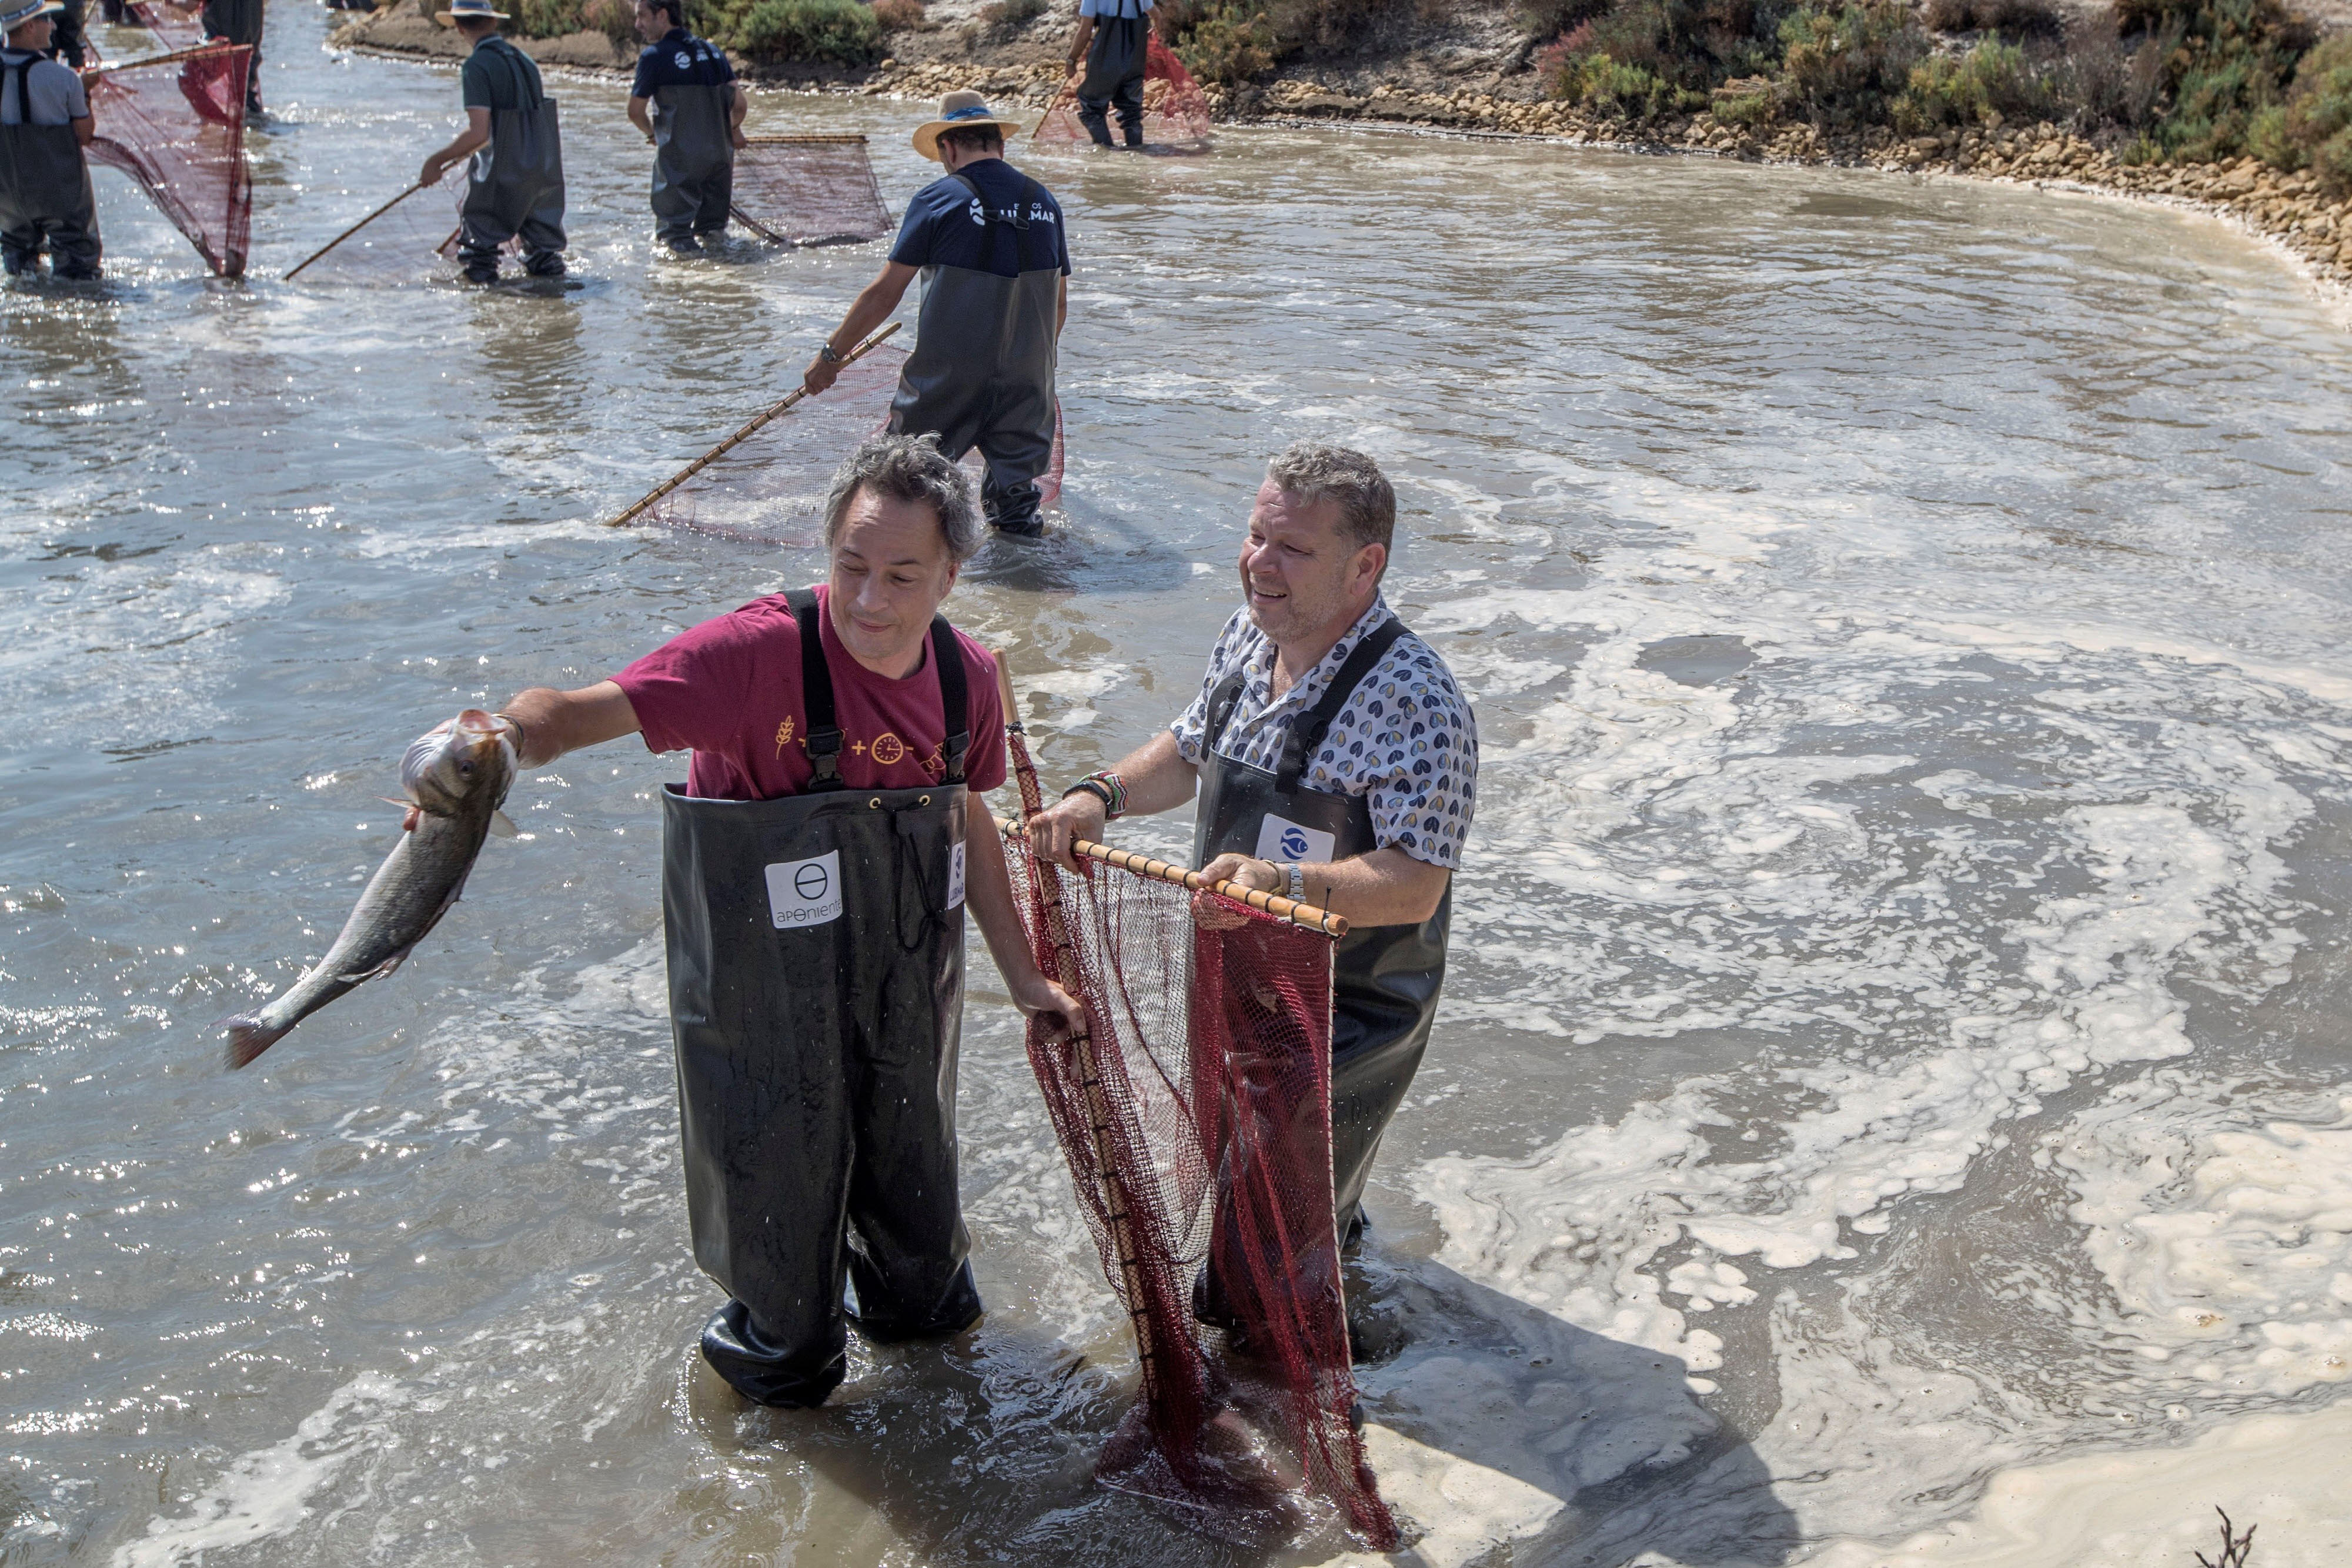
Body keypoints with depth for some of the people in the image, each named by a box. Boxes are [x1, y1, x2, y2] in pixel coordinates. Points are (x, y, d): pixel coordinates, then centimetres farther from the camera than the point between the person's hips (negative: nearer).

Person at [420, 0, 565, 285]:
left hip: (503, 179, -7)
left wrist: (438, 160, -7)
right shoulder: (523, 59, 9)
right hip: (546, 173, 7)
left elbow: (479, 133, -20)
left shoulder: (477, 66, -13)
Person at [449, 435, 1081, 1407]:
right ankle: (784, 1348, 43)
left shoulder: (966, 676, -7)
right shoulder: (763, 653, -27)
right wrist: (500, 737, -56)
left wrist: (1021, 973, 15)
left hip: (907, 974, 5)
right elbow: (587, 711, -34)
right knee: (779, 1161, 13)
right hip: (768, 979, -5)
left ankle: (917, 1298, 56)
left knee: (909, 1142, 25)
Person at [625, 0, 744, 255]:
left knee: (673, 232, 2)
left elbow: (636, 112, -3)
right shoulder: (713, 51, 10)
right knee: (713, 230, 18)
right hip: (720, 155, 6)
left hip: (679, 159, -6)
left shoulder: (654, 56, -7)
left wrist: (652, 133, 19)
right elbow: (741, 105, 6)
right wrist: (733, 130, 27)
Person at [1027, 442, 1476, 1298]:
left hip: (1344, 1022, -8)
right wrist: (1102, 795, -4)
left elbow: (1415, 885, -32)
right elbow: (1190, 751, 13)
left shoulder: (1415, 702, -28)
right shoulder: (1246, 637, -4)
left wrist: (1282, 882, -46)